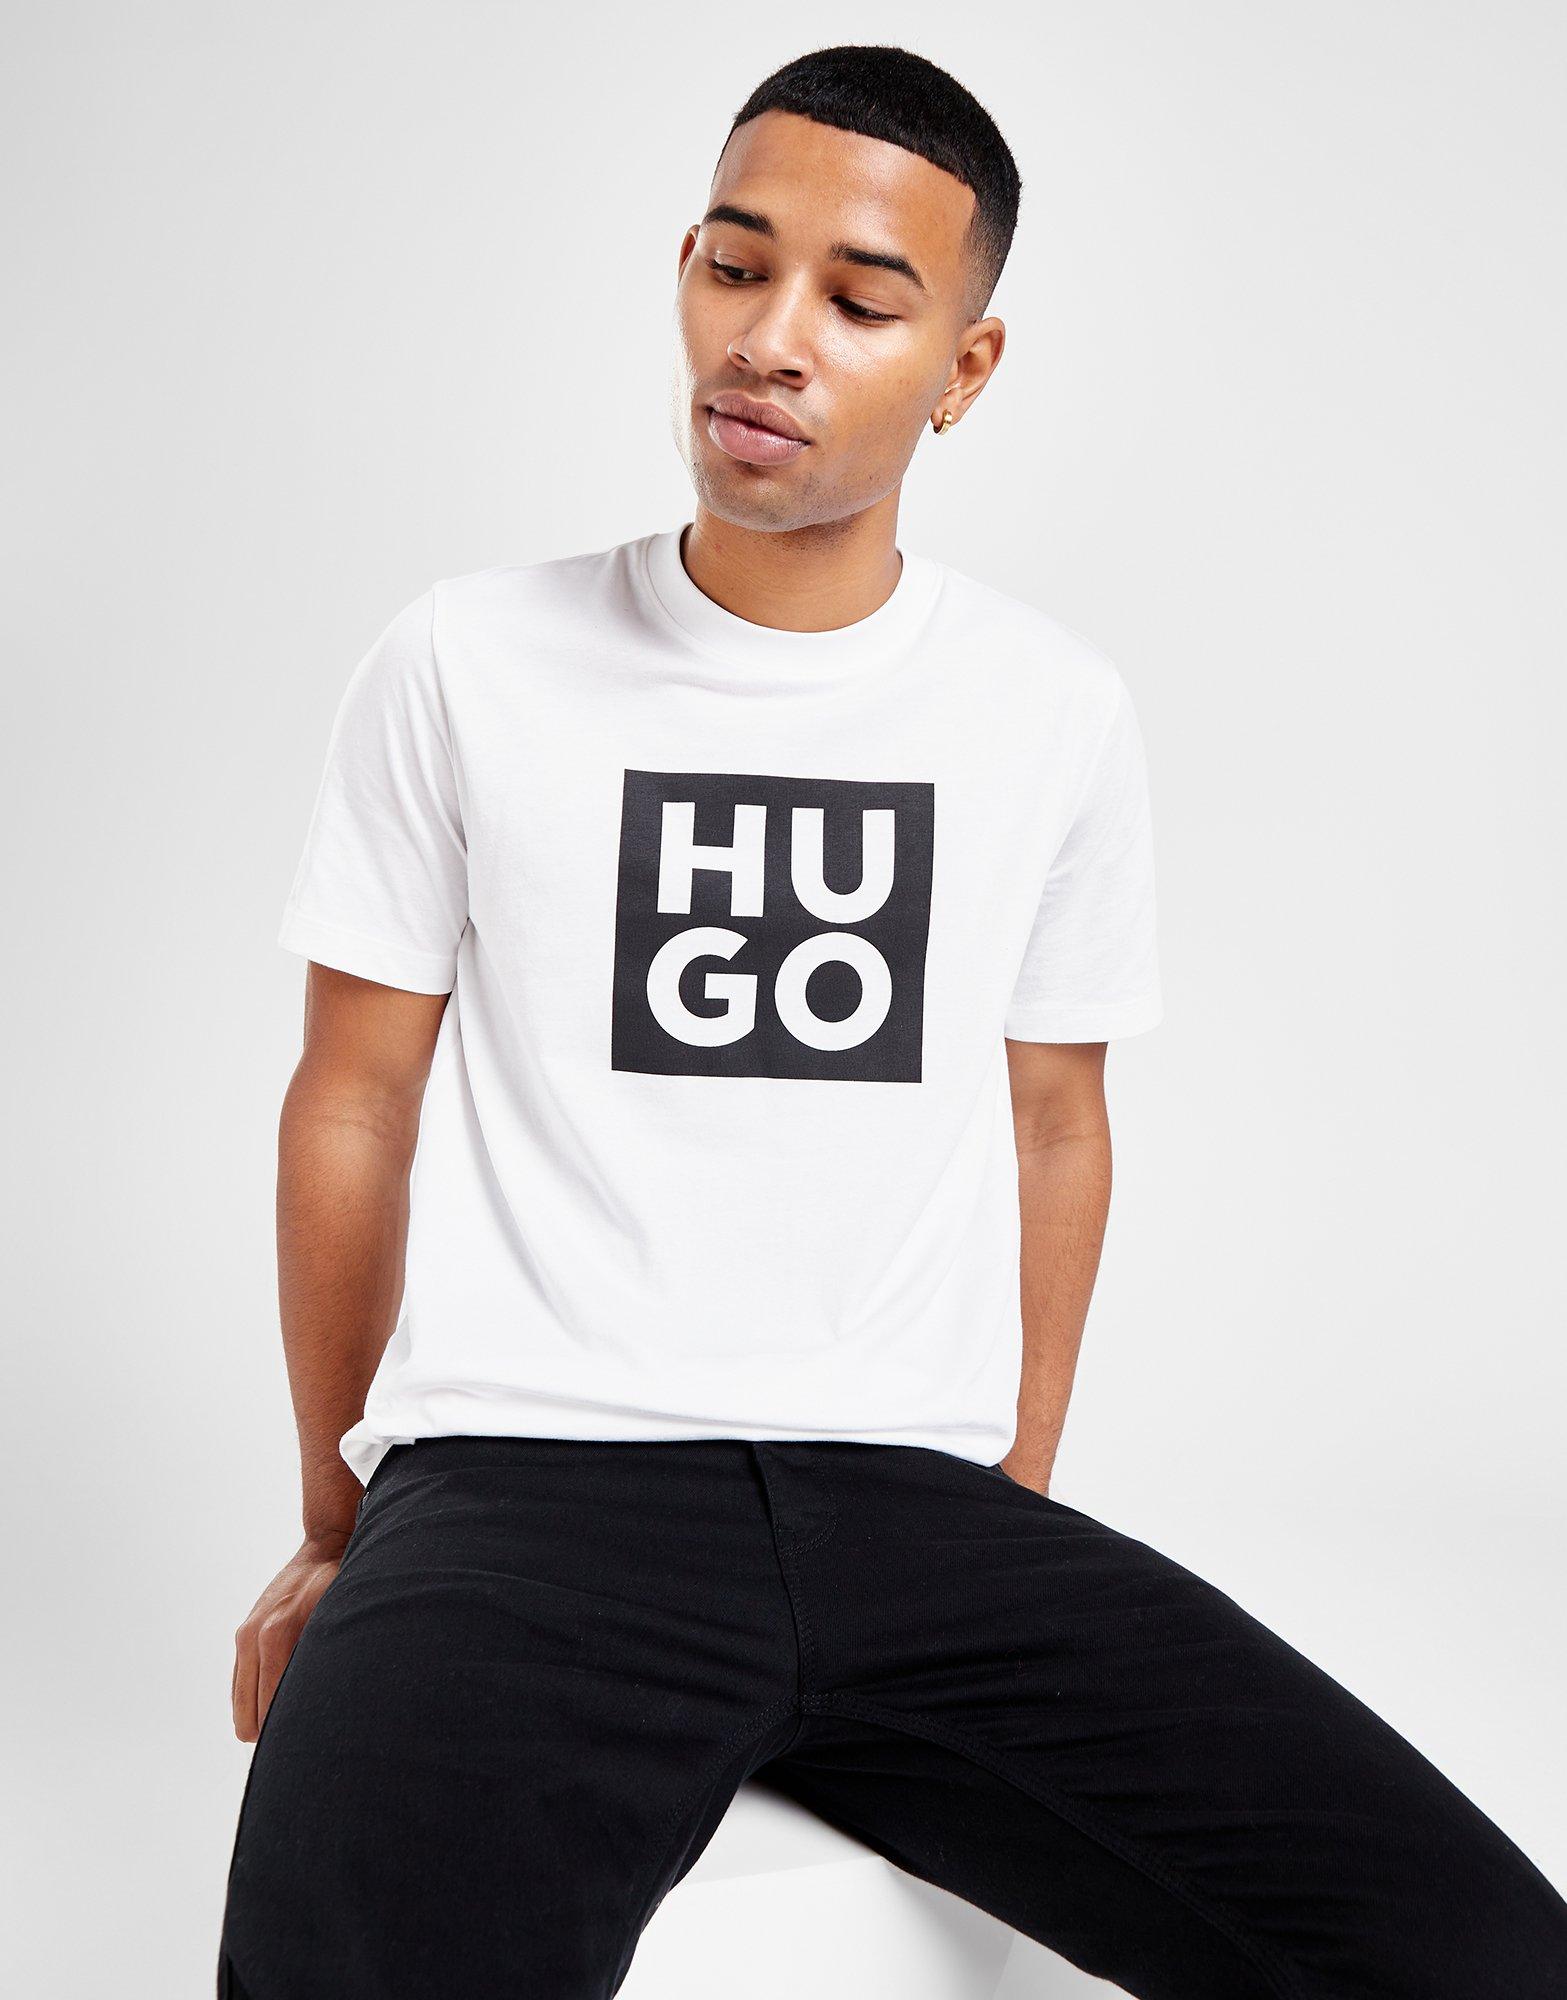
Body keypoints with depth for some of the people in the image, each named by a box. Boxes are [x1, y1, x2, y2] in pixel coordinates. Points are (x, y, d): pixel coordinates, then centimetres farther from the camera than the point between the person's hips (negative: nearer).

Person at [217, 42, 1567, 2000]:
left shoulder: (1060, 714, 10)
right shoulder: (465, 663, 4)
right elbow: (352, 1104, 10)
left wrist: (1021, 1516, 15)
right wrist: (339, 1528, 14)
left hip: (909, 1494, 3)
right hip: (524, 1475, -3)